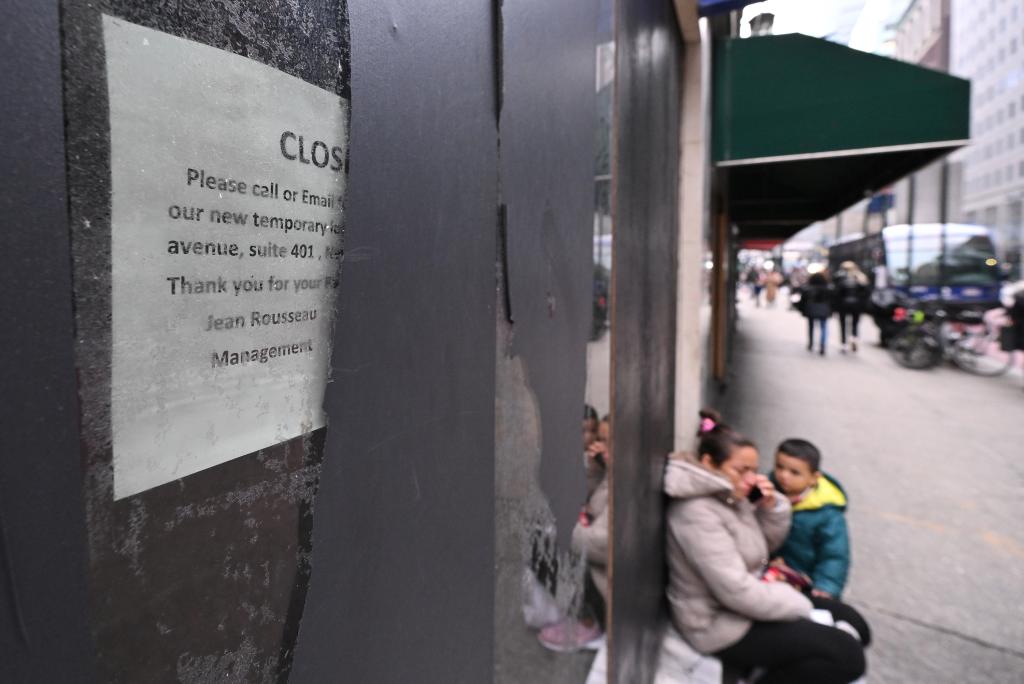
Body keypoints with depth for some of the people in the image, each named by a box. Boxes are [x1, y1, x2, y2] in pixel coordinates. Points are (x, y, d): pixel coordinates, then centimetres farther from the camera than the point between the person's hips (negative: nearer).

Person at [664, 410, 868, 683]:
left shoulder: (730, 495, 1)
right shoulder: (697, 513, -28)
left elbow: (766, 543, 13)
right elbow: (737, 591, -28)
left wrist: (771, 506, -8)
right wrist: (803, 607, -15)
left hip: (751, 597, 10)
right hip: (721, 625, -10)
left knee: (854, 625, 12)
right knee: (847, 655, -13)